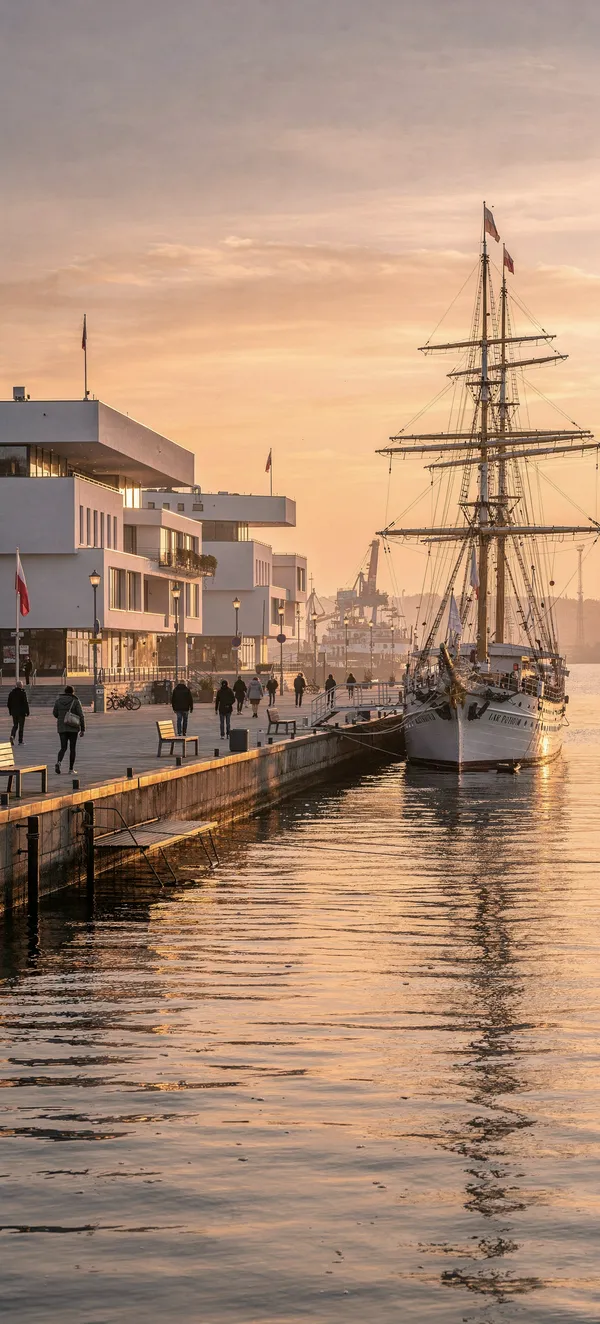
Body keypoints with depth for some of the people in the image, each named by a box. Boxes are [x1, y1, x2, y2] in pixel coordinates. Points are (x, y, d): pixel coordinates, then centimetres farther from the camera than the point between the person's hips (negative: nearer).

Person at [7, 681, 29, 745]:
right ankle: (20, 741, 5)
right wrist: (27, 712, -6)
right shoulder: (22, 692, -11)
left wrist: (10, 711, 18)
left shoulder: (11, 692, 4)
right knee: (21, 726, 5)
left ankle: (12, 736, -12)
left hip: (14, 712, 4)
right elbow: (26, 703, -13)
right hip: (21, 712, -4)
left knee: (15, 725, 15)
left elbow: (8, 703, 9)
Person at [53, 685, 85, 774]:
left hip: (62, 727, 2)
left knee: (63, 748, 8)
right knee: (72, 748, 10)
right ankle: (71, 768, 11)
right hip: (73, 728, -2)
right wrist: (83, 729, -5)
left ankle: (58, 762, -20)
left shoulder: (59, 700, 1)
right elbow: (81, 716, -10)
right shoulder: (75, 701, -7)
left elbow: (55, 713, 8)